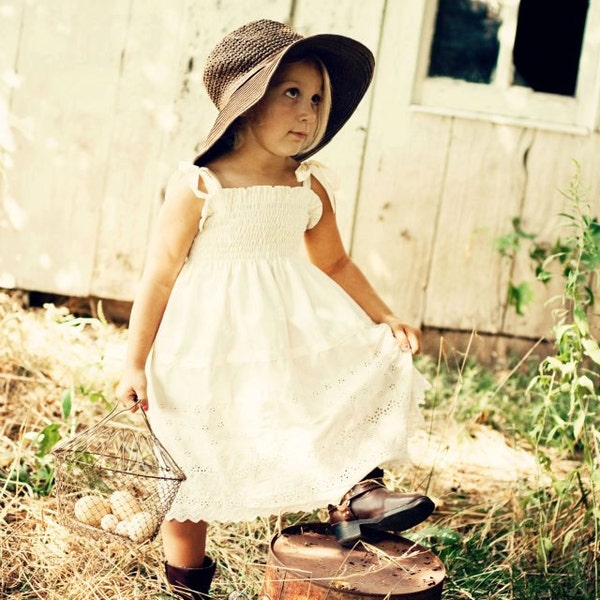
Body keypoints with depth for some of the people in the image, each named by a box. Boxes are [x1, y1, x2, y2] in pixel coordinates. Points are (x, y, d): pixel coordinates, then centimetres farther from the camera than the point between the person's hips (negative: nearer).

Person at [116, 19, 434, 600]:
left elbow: (333, 262, 13)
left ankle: (357, 493, -5)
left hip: (292, 334, 5)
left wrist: (384, 318, 3)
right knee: (198, 475, 5)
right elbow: (161, 273, -10)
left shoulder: (310, 188, 1)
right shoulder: (198, 186, -13)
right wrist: (135, 364, -9)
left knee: (375, 361, -9)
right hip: (211, 349, -5)